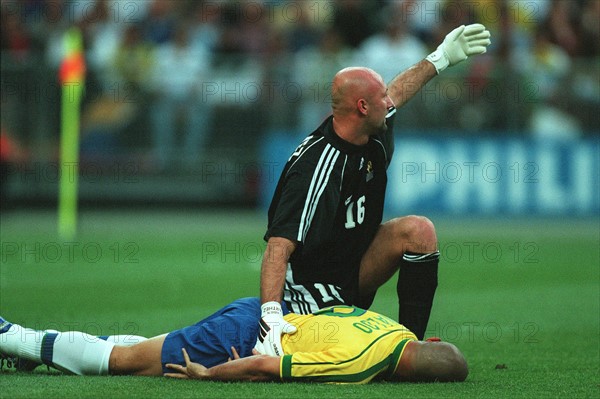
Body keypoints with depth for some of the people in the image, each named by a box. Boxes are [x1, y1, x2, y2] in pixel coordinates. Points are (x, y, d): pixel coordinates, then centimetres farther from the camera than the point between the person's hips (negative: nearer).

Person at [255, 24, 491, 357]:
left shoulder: (371, 138, -3)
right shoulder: (316, 170, -30)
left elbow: (395, 94, 22)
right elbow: (279, 246, -37)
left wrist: (441, 58, 30)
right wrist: (270, 313, -48)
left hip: (353, 273, 8)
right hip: (313, 289, -8)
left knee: (418, 230, -9)